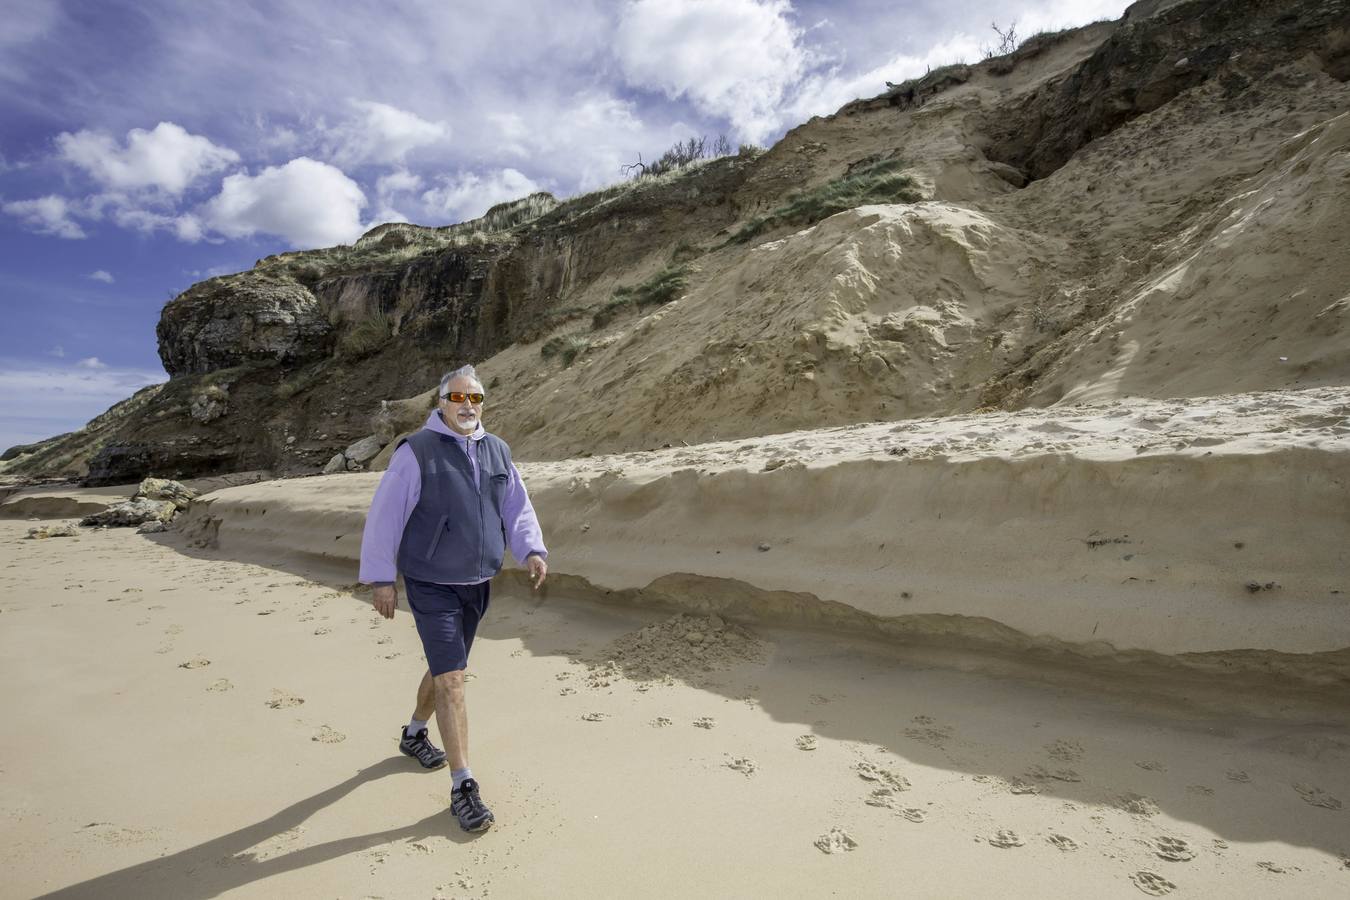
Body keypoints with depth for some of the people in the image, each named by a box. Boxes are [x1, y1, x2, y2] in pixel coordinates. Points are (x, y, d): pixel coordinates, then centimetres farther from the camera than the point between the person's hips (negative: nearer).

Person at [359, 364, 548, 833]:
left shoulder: (497, 451, 4)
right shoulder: (417, 451, -12)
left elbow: (517, 507, 8)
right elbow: (384, 516, -10)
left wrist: (532, 550, -8)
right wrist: (381, 578, -9)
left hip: (477, 584, 6)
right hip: (432, 586, -6)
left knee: (444, 668, 21)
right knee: (451, 679, -7)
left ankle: (415, 734, 47)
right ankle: (463, 786, 2)